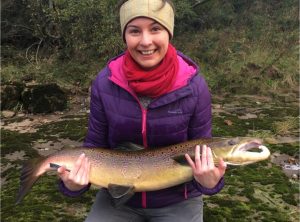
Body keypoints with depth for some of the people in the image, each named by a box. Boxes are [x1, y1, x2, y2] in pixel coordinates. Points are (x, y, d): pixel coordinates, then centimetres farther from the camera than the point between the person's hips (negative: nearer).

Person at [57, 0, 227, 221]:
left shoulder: (193, 86, -17)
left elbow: (203, 151, -9)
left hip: (176, 201, -1)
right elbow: (95, 146, -4)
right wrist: (73, 183, -22)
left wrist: (209, 181, -30)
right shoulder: (105, 83, -14)